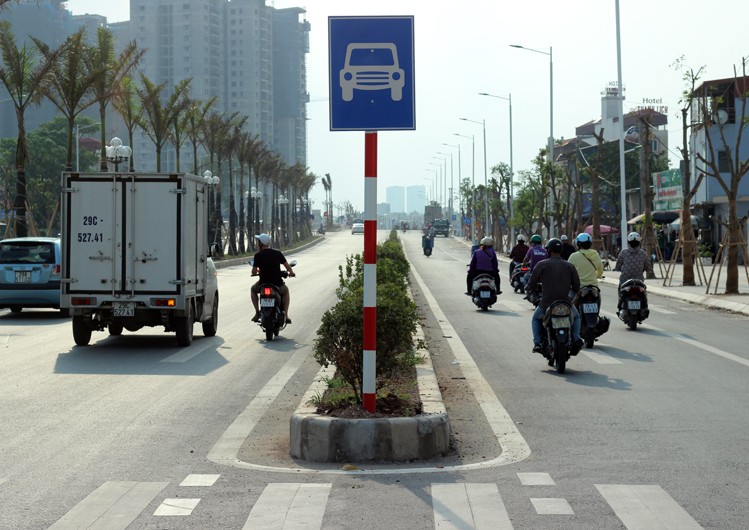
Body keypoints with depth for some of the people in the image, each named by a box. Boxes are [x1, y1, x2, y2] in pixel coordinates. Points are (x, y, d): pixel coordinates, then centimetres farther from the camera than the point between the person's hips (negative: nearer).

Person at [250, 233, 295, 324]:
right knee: (286, 291, 35)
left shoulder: (258, 255, -6)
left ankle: (257, 312, 16)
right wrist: (291, 273, 27)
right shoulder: (277, 253, 2)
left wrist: (256, 272, 18)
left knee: (253, 290, 32)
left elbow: (254, 272, -7)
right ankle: (285, 315, 18)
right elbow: (287, 266, 5)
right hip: (278, 284, 2)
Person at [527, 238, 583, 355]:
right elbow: (576, 288, 6)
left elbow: (531, 285, -5)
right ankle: (576, 339, 11)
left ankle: (537, 343, 11)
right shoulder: (570, 266, 2)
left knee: (536, 319, 30)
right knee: (576, 317, 33)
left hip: (546, 303, -1)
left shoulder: (542, 264, -5)